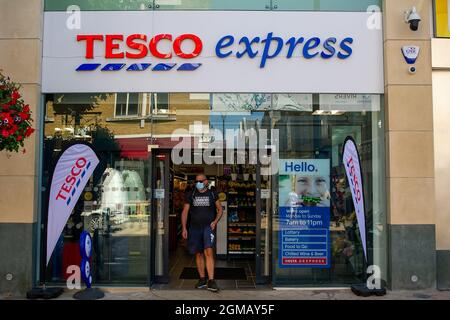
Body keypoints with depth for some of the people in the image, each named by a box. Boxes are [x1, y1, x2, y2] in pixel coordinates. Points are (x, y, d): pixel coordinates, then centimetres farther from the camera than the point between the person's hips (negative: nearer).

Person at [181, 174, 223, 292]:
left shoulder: (212, 194, 6)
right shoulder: (190, 195, 7)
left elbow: (220, 209, 13)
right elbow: (185, 212, 7)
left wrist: (215, 221, -3)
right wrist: (184, 228, -1)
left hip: (208, 226, -2)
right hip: (194, 228, 2)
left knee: (208, 252, -16)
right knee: (198, 254, 9)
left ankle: (211, 281, -17)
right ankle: (202, 279, 22)